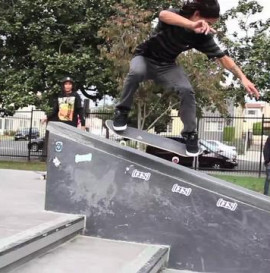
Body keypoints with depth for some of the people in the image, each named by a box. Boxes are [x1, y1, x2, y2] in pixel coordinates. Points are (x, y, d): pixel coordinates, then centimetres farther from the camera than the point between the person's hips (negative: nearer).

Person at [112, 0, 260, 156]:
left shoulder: (202, 36, -13)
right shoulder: (175, 17, -25)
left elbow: (223, 57, -9)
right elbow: (163, 15, -51)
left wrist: (243, 77, -21)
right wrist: (193, 25, -68)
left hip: (167, 66, 3)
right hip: (145, 58, -3)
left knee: (187, 90, -22)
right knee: (137, 72, -38)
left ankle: (190, 133, -3)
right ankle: (122, 111, -15)